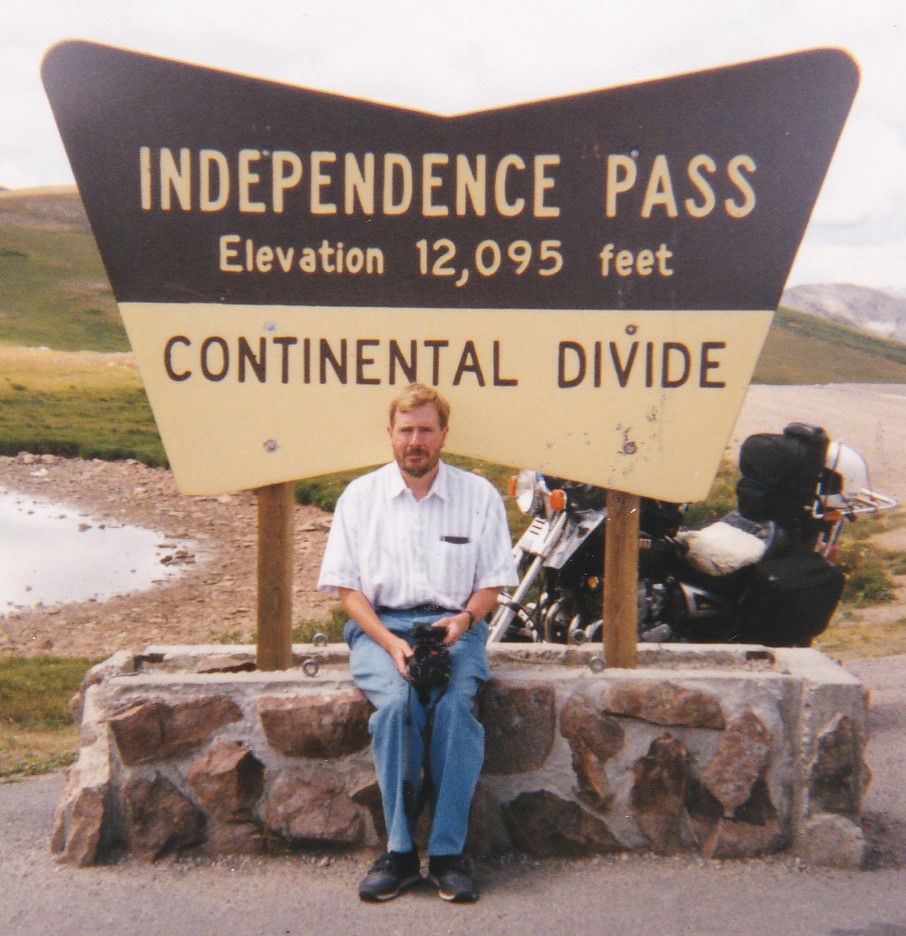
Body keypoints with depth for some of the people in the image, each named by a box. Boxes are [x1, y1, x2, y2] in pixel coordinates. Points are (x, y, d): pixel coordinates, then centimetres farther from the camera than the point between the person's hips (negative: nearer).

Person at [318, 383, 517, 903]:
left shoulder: (479, 495, 8)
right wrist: (389, 642, -12)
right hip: (379, 626, 0)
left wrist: (463, 619, -13)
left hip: (454, 625, 0)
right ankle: (400, 851, -20)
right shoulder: (360, 496, 8)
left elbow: (493, 582, 9)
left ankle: (449, 852, -20)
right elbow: (346, 586, 4)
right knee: (396, 702, -31)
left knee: (455, 705, -30)